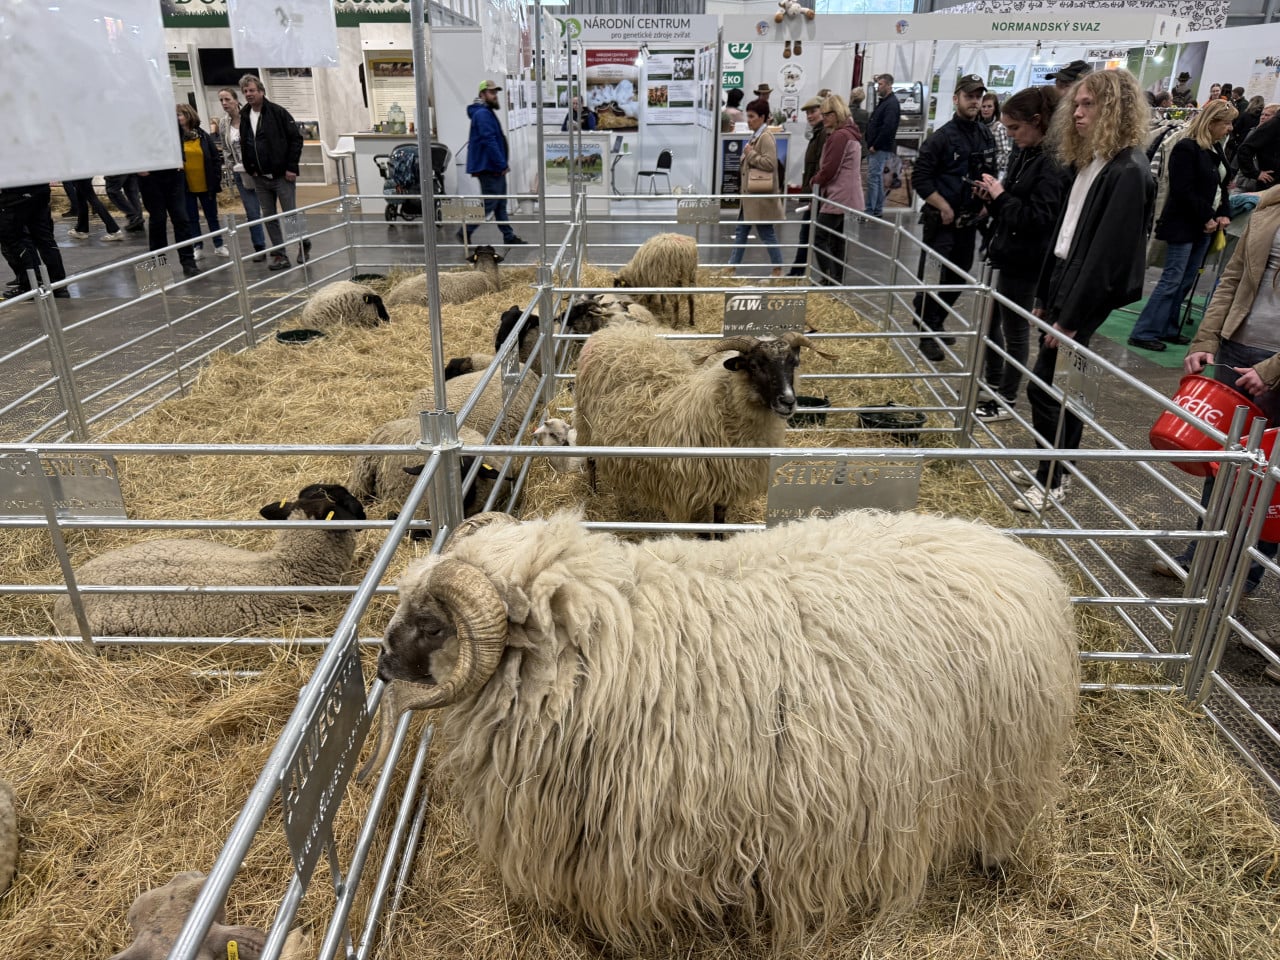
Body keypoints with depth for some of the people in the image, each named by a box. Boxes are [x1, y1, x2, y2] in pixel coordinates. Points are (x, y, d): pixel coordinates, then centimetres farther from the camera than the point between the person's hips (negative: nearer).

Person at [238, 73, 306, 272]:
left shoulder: (278, 112, -7)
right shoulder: (244, 117, 10)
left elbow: (296, 138, -9)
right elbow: (244, 146, 18)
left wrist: (291, 167, -13)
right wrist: (250, 169, 7)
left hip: (282, 175, -6)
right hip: (260, 178, 6)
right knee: (269, 217, 6)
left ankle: (303, 243, 23)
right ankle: (279, 255, 12)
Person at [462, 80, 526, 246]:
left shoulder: (488, 112, 19)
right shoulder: (482, 114, -15)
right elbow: (489, 141, -23)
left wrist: (503, 163, 16)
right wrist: (502, 164, -21)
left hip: (495, 168, 10)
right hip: (488, 168, -10)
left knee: (500, 204, 12)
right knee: (489, 204, -7)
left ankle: (509, 237, 16)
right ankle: (465, 232, 1)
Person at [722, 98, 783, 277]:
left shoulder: (766, 137, -15)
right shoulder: (755, 136, 13)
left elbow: (770, 163, -26)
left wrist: (750, 153, -19)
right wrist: (748, 155, 8)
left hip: (761, 197, -10)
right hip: (750, 196, 10)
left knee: (767, 233, 0)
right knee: (741, 232, 12)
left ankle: (778, 269, 11)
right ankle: (731, 268, 19)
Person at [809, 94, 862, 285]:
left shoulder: (839, 136, -16)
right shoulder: (851, 134, 17)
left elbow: (829, 169, -17)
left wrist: (815, 181, 2)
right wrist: (820, 180, 12)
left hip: (838, 198, -10)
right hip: (849, 198, 10)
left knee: (820, 239, -8)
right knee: (838, 241, 13)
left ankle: (830, 281, -9)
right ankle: (837, 282, 17)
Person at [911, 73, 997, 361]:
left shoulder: (986, 136, 9)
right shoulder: (942, 137, -9)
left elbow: (991, 174, 19)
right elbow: (922, 178, -12)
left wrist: (986, 204, 6)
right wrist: (944, 208, -14)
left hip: (970, 220, 7)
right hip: (941, 220, -6)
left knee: (958, 277, 13)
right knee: (932, 278, -6)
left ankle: (937, 324, 29)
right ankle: (927, 334, 3)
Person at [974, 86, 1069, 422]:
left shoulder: (1052, 165, -19)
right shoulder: (1024, 156, 9)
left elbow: (1038, 218, -25)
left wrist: (1001, 196, -19)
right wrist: (994, 197, -2)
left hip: (1025, 262, -9)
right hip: (1008, 254, 9)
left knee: (1014, 329, 2)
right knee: (991, 321, 18)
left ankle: (1006, 401, 15)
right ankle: (993, 384, 35)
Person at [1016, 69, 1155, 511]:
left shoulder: (1129, 173, -16)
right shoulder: (1088, 161, 12)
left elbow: (1106, 254, -20)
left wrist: (1071, 318, -20)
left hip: (1087, 292, -9)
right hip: (1062, 279, 9)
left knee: (1044, 384, -6)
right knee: (1060, 385, 14)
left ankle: (1051, 481, 7)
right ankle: (1056, 469, 25)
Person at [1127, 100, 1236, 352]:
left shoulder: (1216, 149, 12)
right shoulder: (1186, 148, -13)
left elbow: (1223, 185, 18)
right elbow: (1184, 191, -18)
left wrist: (1224, 214, 3)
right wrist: (1207, 218, -15)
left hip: (1204, 227, 8)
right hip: (1183, 225, -8)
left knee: (1186, 282, 10)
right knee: (1172, 280, -8)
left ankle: (1167, 329, 17)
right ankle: (1143, 333, -4)